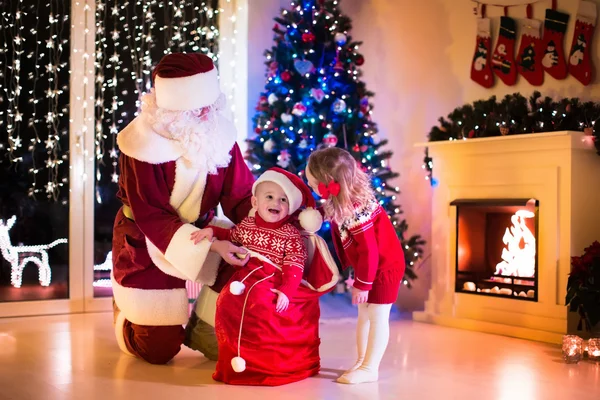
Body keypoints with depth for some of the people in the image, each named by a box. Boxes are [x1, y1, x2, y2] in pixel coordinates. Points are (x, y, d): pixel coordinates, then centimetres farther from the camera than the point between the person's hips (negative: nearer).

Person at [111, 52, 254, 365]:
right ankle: (126, 305, 36)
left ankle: (203, 331, 1)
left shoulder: (218, 133, -15)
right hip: (145, 241, -4)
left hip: (199, 228, 4)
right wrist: (210, 245, -37)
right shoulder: (145, 143, -27)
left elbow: (240, 193, -12)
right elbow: (151, 217, -27)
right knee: (158, 351, 1)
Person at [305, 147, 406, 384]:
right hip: (369, 266, 10)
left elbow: (369, 251, -30)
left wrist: (362, 284, -23)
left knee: (376, 317, -1)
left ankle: (370, 368, 8)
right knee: (363, 316, 15)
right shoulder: (340, 202, -6)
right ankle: (362, 362, 25)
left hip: (385, 266, -10)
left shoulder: (356, 212, -34)